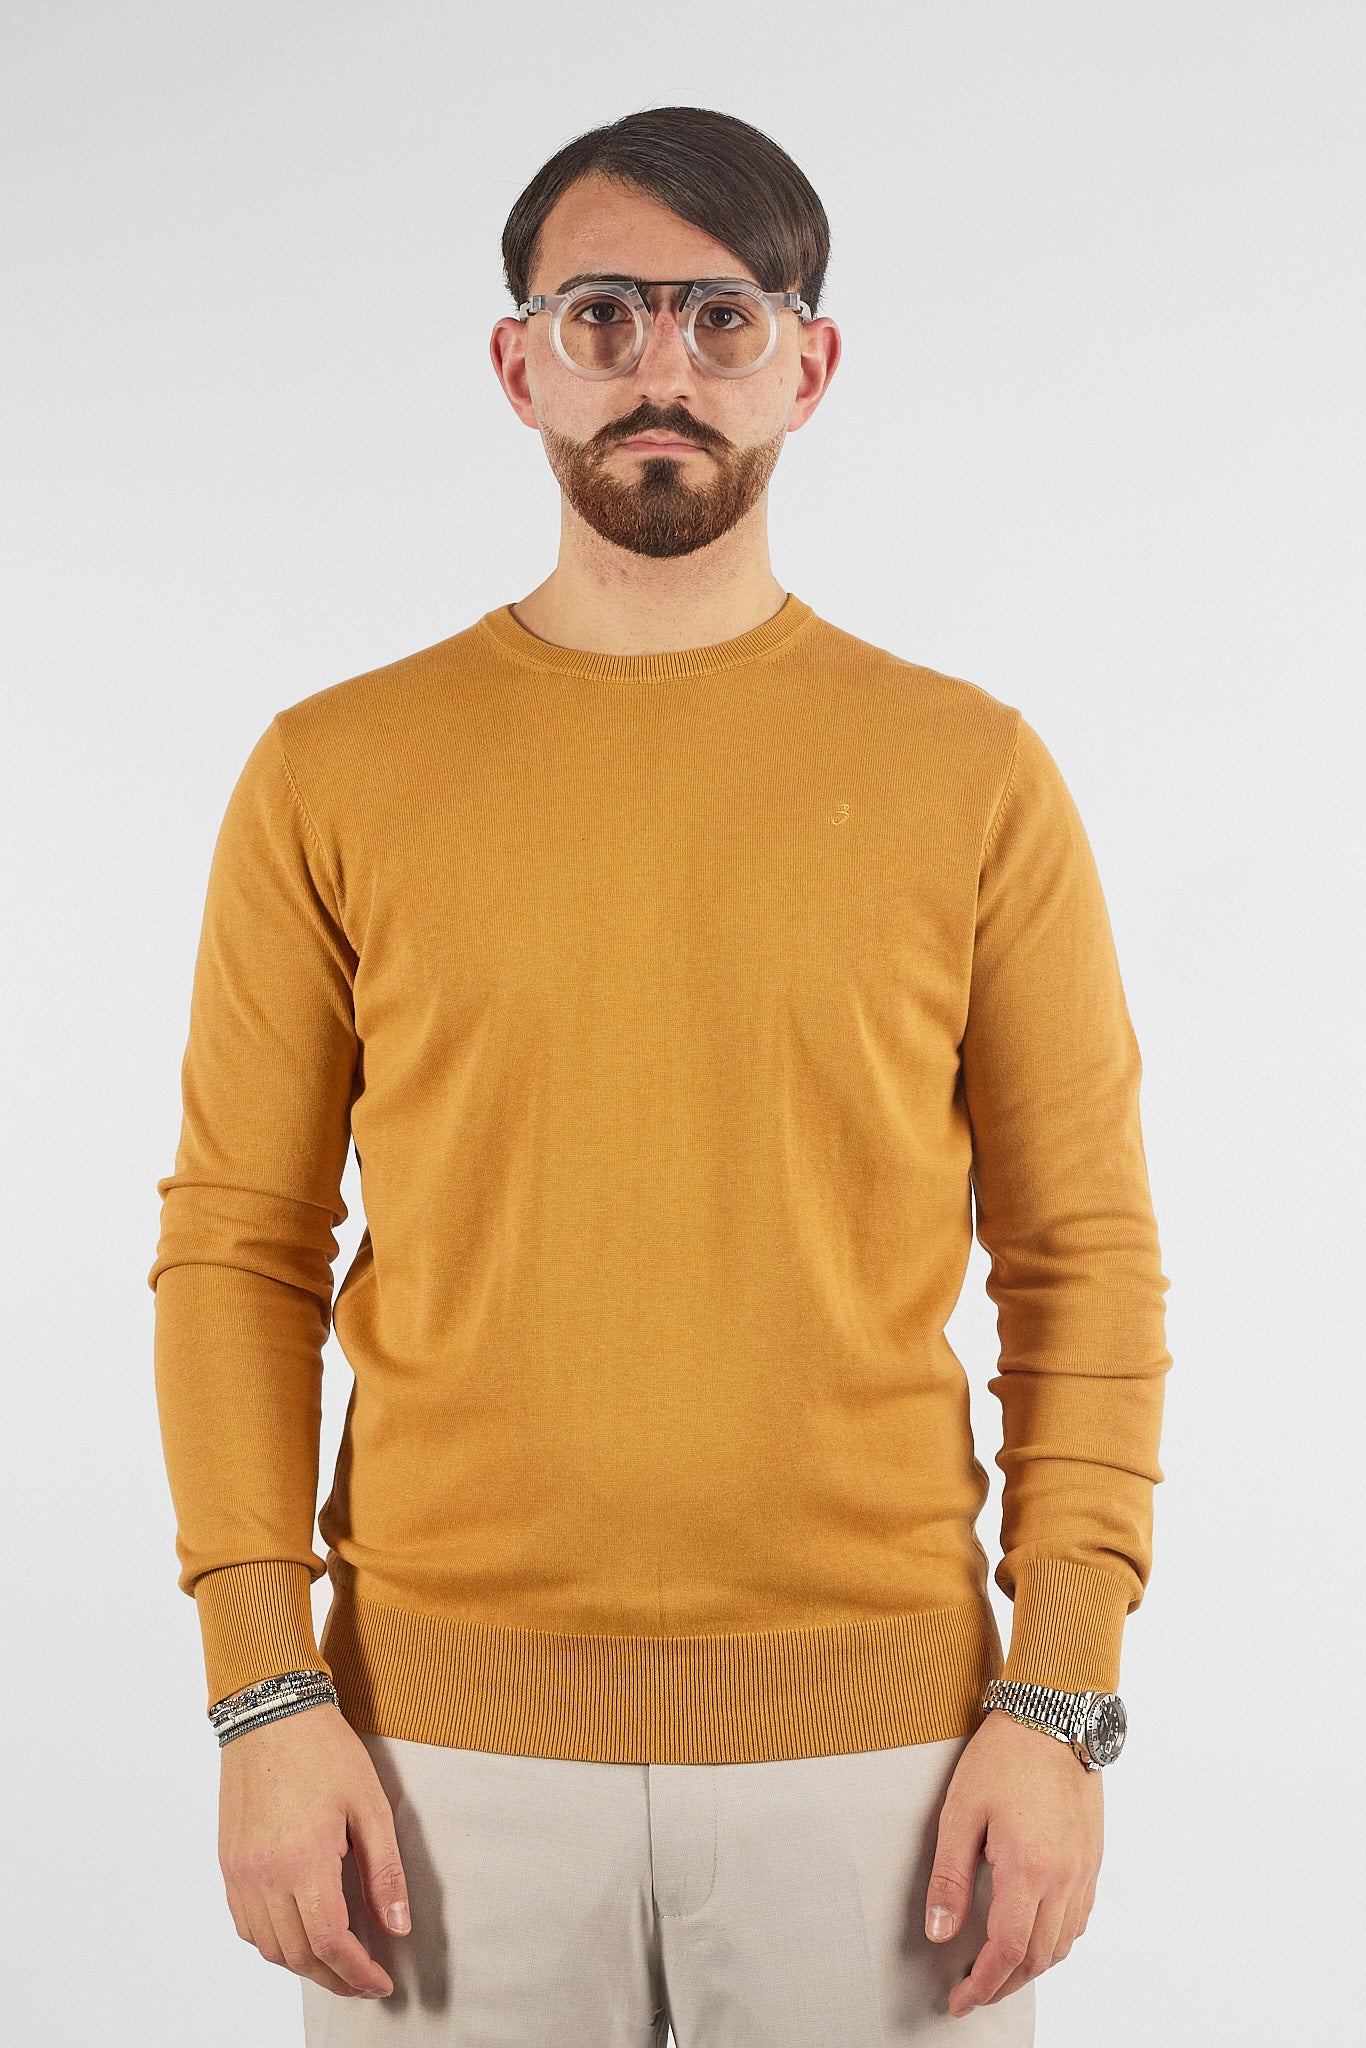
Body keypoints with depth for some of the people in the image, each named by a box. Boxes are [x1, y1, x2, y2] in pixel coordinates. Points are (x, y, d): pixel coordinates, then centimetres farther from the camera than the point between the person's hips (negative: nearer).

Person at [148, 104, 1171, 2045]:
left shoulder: (973, 774, 2)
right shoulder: (336, 774, 3)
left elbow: (1085, 1260, 3)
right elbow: (238, 1246, 4)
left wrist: (1060, 1707, -4)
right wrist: (265, 1697, -4)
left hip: (875, 1739, 0)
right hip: (447, 1738, 0)